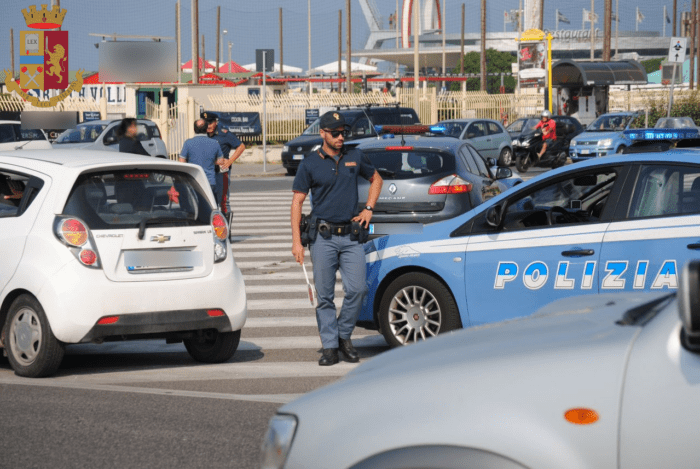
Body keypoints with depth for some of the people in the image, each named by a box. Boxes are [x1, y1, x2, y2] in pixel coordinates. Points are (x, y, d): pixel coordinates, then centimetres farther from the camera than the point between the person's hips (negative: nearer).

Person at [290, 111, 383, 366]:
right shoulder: (310, 163, 0)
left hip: (351, 236, 2)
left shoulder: (355, 157, 8)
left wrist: (369, 209, 9)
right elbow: (297, 202, 2)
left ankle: (344, 335, 12)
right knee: (325, 295, -1)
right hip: (323, 237, -2)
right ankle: (330, 347, 6)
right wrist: (296, 240, -5)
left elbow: (376, 179, 24)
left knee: (357, 289, -8)